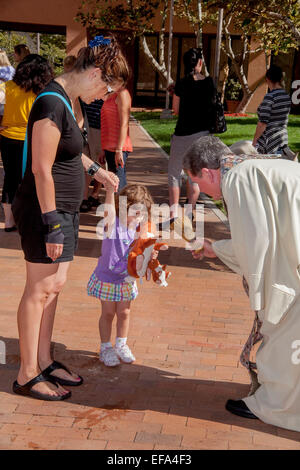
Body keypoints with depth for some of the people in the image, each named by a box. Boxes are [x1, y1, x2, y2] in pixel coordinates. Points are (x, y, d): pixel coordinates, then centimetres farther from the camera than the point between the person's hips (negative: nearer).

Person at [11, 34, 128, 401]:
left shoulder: (68, 99, 10)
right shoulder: (52, 104, -21)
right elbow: (41, 170, -23)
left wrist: (95, 171, 26)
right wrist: (52, 225, -21)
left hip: (63, 209, 10)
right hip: (44, 210, -10)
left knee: (54, 286, 14)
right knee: (39, 290, -2)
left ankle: (44, 362, 26)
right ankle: (27, 375, 10)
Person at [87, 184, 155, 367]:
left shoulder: (139, 228, -5)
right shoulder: (113, 223, -18)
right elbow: (110, 206, -38)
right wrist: (110, 188, -54)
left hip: (126, 279, 4)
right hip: (107, 278, -4)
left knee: (124, 312, 14)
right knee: (108, 313, 7)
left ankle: (121, 345, 34)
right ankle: (106, 348, 24)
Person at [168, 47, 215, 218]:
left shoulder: (181, 84, -10)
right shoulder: (209, 82, -2)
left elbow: (176, 109, 0)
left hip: (183, 134, -3)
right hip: (203, 133, 3)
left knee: (174, 173, 7)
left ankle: (174, 213, 2)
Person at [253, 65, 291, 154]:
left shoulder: (270, 97, -16)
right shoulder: (287, 96, 8)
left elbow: (262, 123, -18)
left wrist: (255, 140, -8)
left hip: (271, 143, -8)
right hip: (284, 139, 8)